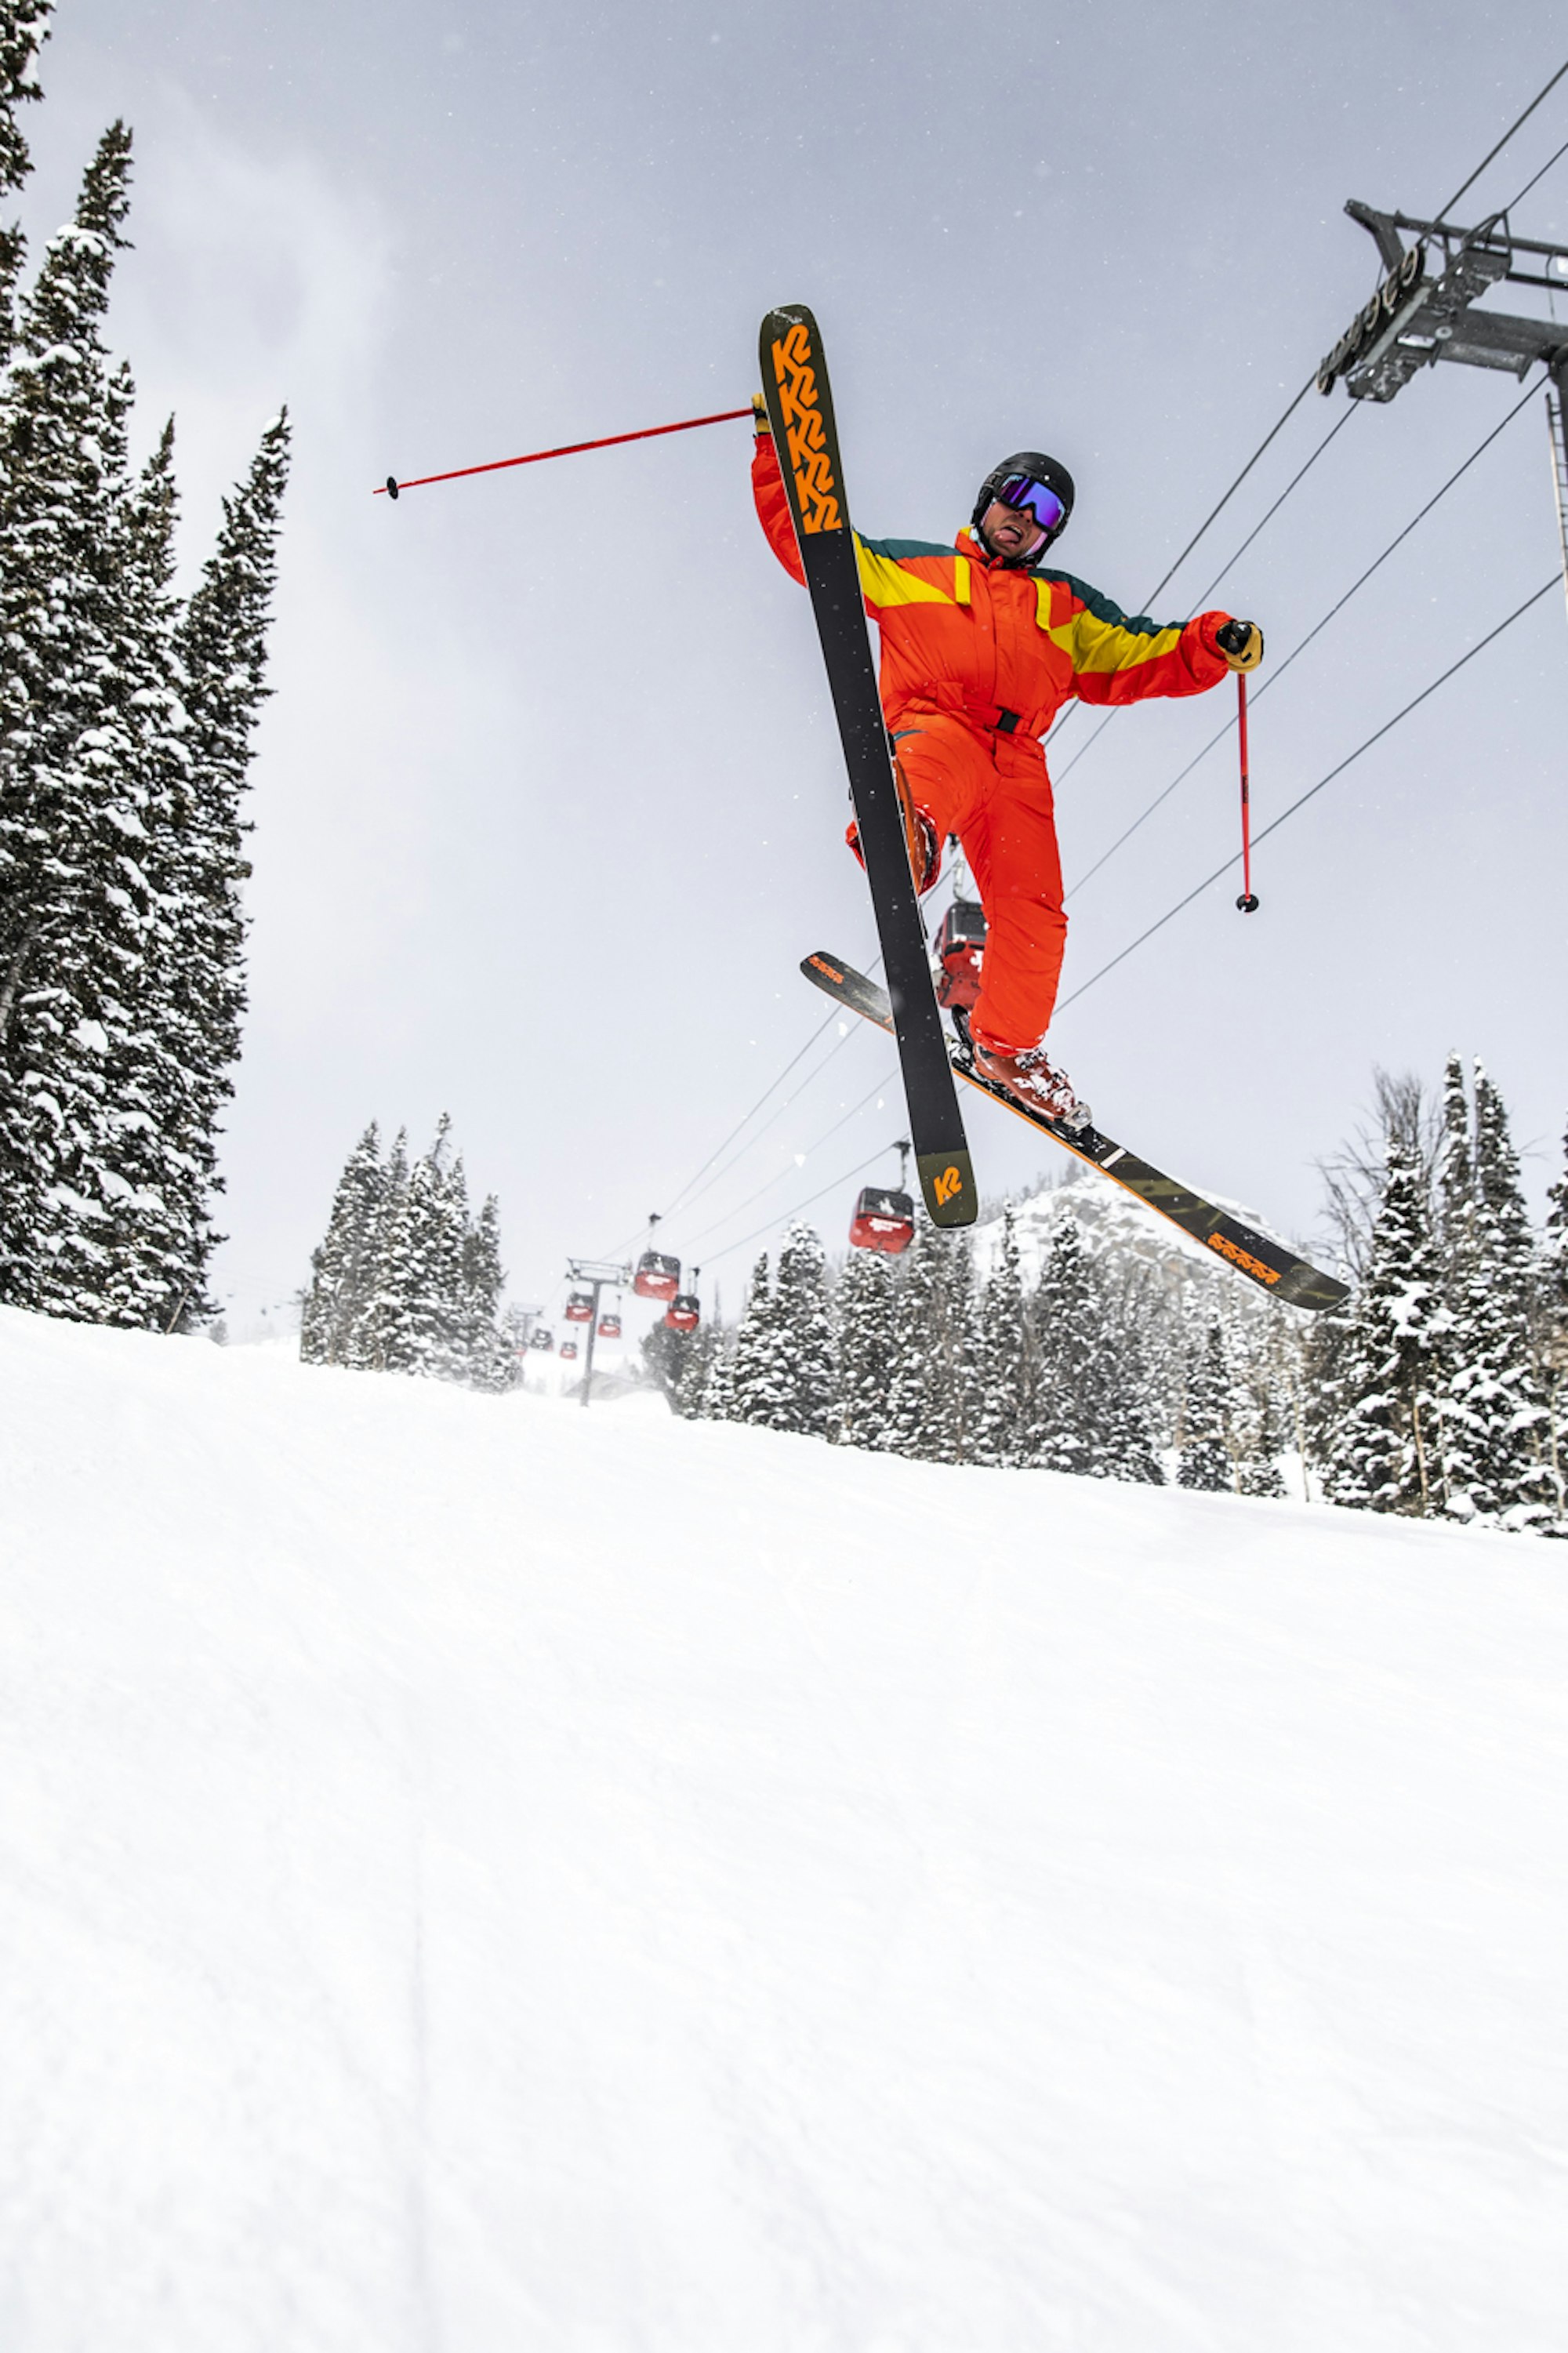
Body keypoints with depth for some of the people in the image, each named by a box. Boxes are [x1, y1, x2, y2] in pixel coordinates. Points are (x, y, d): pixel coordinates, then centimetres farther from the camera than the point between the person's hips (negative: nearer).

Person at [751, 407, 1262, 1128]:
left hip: (1016, 760, 3)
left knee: (1035, 915, -12)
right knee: (937, 762, -41)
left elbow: (1141, 658, 24)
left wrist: (1217, 645, 7)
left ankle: (1007, 1046, 6)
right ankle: (903, 830, -74)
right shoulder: (912, 569, 25)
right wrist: (781, 448, 15)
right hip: (930, 725, -3)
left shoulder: (1065, 606, 32)